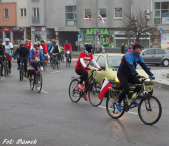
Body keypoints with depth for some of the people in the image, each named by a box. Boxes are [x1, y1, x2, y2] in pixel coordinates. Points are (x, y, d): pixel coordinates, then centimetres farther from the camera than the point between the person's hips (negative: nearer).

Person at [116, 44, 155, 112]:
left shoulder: (138, 56, 2)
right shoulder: (128, 55, -23)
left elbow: (144, 65, -1)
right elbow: (131, 65, -37)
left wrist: (151, 75, -9)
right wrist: (136, 74, -50)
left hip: (129, 74, 8)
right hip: (122, 74, -8)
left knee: (139, 84, -11)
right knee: (126, 89, -24)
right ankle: (118, 103, -6)